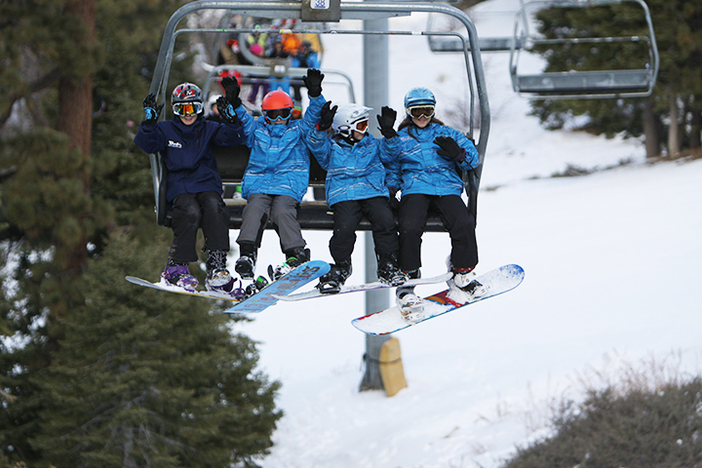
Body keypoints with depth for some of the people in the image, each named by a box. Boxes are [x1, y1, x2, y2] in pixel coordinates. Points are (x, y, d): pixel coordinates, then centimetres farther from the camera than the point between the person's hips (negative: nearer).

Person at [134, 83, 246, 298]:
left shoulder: (207, 129, 17)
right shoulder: (166, 130, 14)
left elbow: (231, 139, 5)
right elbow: (146, 144, -2)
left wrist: (232, 122, -13)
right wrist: (149, 123, -18)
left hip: (207, 185, 1)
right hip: (179, 188, -1)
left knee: (214, 209, -31)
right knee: (191, 213, -33)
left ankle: (217, 269, -34)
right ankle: (176, 268, -24)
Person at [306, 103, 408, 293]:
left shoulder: (372, 145, 25)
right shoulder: (332, 148, 19)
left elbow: (388, 152, 10)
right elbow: (318, 147, 2)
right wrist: (322, 128, -14)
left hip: (373, 193, 2)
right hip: (344, 196, -2)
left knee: (385, 221, -25)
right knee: (344, 227, -27)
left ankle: (388, 265, -10)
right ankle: (340, 267, -5)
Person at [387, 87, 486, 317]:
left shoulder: (446, 134, 20)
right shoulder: (400, 139, 22)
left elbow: (472, 159, 15)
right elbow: (392, 171, 27)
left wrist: (457, 153, -8)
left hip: (447, 187, 0)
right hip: (415, 190, 0)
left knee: (463, 224, -29)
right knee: (409, 227, -32)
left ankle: (461, 276, -11)